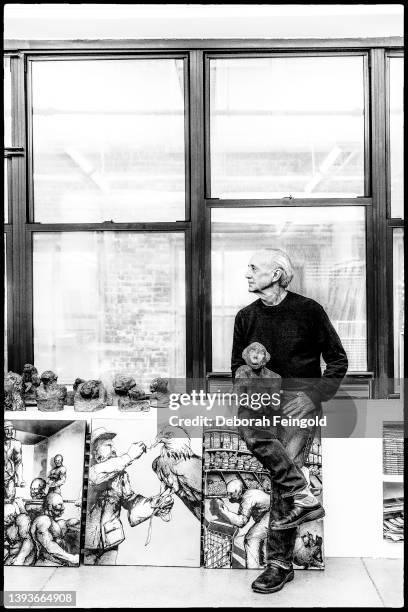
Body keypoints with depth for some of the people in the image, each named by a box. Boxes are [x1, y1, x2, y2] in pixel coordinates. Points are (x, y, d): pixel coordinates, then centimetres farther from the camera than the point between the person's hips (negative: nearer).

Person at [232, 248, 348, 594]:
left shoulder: (308, 310, -5)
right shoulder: (246, 317, 7)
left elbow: (338, 361, 0)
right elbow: (237, 365, 16)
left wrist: (314, 396, -13)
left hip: (301, 400, -3)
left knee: (284, 474, -11)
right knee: (249, 426, -29)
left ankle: (280, 563, 6)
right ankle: (303, 497, -17)